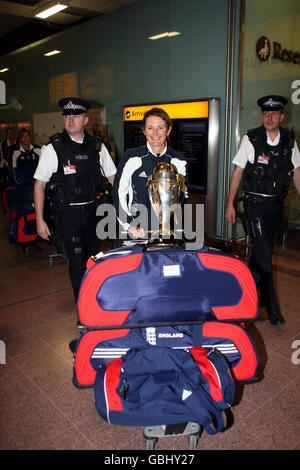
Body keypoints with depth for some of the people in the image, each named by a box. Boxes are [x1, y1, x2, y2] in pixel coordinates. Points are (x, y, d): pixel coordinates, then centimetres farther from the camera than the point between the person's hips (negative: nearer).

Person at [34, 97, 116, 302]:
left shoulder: (97, 147, 3)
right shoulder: (53, 149, -5)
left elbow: (114, 178, 8)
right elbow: (39, 185, -2)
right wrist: (40, 220, -6)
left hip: (93, 212, 3)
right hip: (68, 215, -3)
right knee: (77, 264, -2)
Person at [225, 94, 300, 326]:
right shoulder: (251, 139, -5)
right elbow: (238, 172, -4)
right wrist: (230, 204, -7)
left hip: (277, 204, 5)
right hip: (256, 204, -4)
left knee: (264, 251, 13)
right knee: (264, 254, -8)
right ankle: (272, 307, 1)